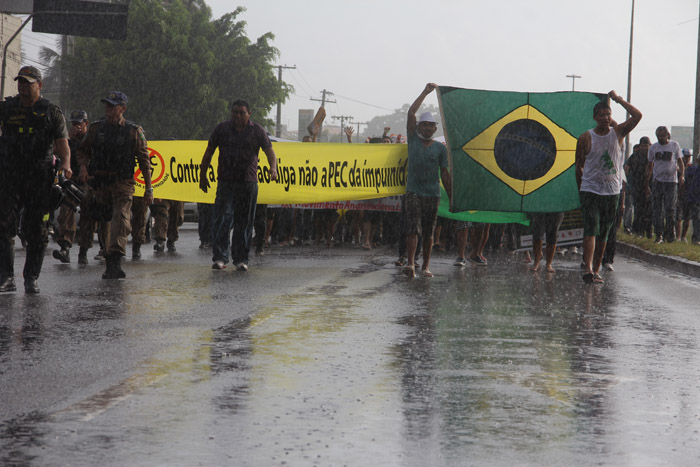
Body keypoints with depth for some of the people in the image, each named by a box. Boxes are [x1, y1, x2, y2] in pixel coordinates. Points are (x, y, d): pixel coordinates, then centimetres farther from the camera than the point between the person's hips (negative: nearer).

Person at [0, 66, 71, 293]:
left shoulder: (52, 112, 5)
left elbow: (62, 142, -4)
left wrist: (66, 164, -23)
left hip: (40, 179, -1)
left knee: (37, 231, 2)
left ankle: (31, 279, 12)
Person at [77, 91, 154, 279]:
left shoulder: (134, 131, 3)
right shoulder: (96, 128, 10)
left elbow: (144, 161, 5)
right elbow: (83, 150, 19)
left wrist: (148, 188, 2)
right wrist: (83, 166, -4)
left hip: (123, 184, -3)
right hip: (100, 184, 3)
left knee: (121, 220, -20)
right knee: (106, 223, 7)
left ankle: (116, 260, -32)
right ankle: (111, 265, 16)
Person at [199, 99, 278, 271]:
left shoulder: (257, 131, 5)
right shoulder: (222, 128, 6)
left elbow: (269, 151, 1)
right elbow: (209, 152, 12)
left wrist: (273, 168, -18)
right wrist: (203, 175, 11)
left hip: (248, 182, 1)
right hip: (226, 181, -1)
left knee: (244, 222, 5)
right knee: (222, 218, -12)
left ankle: (241, 259, 13)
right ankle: (220, 257, -12)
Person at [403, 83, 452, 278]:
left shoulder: (440, 148, 8)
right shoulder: (413, 140, 7)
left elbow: (445, 174, 9)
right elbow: (411, 113, -1)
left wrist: (451, 197, 5)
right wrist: (425, 92, -3)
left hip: (432, 193, 1)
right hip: (413, 190, -1)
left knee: (429, 232, 6)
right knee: (413, 228, -12)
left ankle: (426, 265, 13)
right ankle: (411, 263, -19)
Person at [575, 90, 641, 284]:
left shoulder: (618, 133, 3)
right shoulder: (585, 138, -1)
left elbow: (637, 116, -10)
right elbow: (579, 166, 7)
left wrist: (618, 99, -8)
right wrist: (581, 189, 8)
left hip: (612, 192, 3)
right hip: (590, 190, -3)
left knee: (604, 233, 7)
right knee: (591, 230, -16)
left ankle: (596, 269, 15)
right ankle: (588, 269, -26)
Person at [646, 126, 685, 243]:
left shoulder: (675, 145, 5)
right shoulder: (653, 147, 11)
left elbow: (680, 162, 8)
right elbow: (650, 165, 19)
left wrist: (682, 175, -8)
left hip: (671, 181, -2)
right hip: (657, 181, 2)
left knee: (670, 209, -6)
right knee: (656, 210, -1)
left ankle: (670, 233, 6)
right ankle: (659, 235, 4)